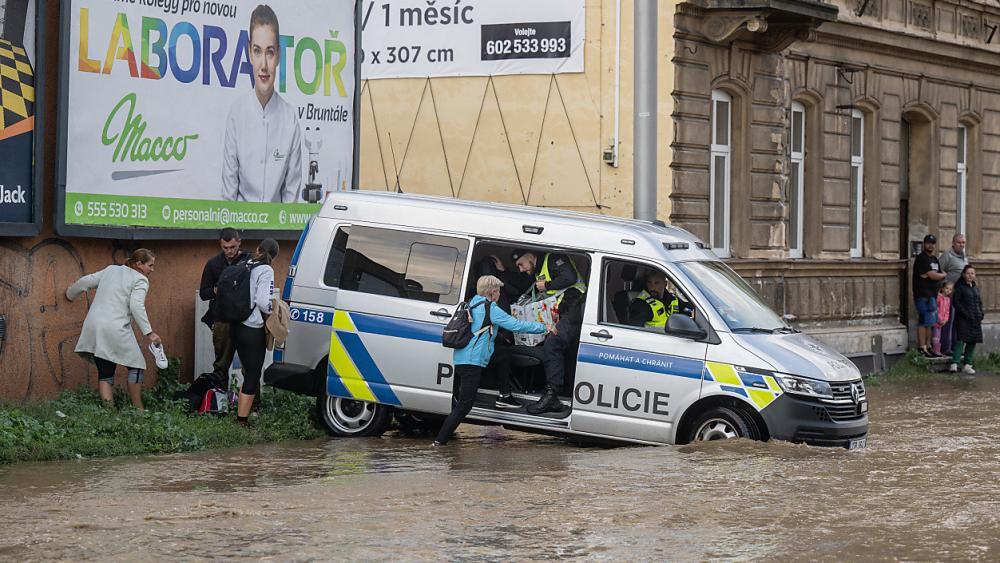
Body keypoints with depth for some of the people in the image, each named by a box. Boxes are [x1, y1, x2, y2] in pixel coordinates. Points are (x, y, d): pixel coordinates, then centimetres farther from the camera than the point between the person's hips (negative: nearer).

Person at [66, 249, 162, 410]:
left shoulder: (110, 270, 20)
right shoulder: (140, 280, 0)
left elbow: (85, 282, 24)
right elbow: (136, 306, -14)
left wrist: (71, 293, 44)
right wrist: (149, 333, -17)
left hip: (93, 328, 6)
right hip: (116, 329, -6)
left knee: (105, 373, 8)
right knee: (136, 365, 10)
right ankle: (138, 409, 8)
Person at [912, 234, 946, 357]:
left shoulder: (934, 259, 20)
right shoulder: (921, 258, -10)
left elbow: (939, 276, 16)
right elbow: (933, 276, -14)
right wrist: (943, 274, 3)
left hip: (932, 294, 9)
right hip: (923, 295, -9)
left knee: (930, 322, 10)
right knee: (924, 321, -10)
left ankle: (928, 347, 15)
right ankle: (922, 348, -10)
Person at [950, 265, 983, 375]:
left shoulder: (976, 287, 16)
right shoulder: (960, 287, -4)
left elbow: (980, 303, 22)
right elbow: (956, 302, -10)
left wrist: (980, 315, 5)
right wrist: (966, 314, -17)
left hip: (975, 320, 7)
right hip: (963, 319, -7)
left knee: (972, 342, 6)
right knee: (960, 340, -15)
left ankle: (967, 364, 12)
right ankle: (954, 364, -20)